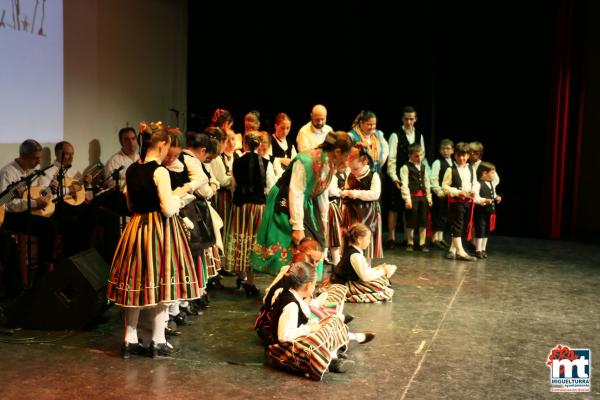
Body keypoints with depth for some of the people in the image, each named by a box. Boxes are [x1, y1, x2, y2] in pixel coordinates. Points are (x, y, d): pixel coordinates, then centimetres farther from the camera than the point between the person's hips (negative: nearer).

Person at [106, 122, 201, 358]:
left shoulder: (131, 170, 5)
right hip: (159, 231, -7)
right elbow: (168, 209, -19)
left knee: (135, 286, 12)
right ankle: (158, 342, 13)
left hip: (136, 228, 7)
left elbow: (131, 205, 15)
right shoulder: (160, 172, -16)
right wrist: (178, 195, -1)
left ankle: (130, 341, 18)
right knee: (160, 285, 4)